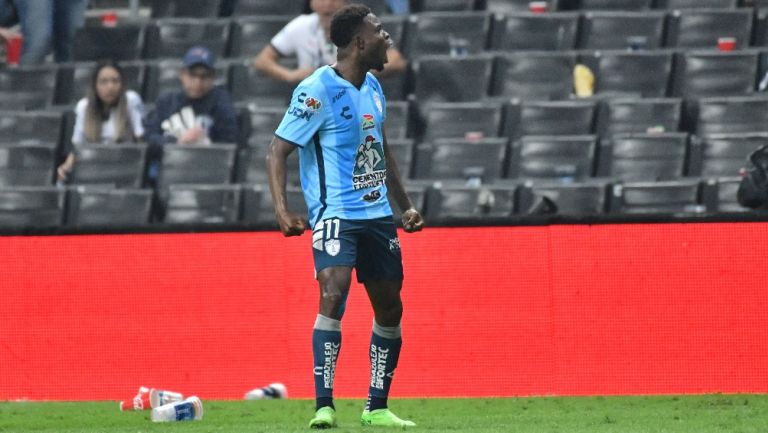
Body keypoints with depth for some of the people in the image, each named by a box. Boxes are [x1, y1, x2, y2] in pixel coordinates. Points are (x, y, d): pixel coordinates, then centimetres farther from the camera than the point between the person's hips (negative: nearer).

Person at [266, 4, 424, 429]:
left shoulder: (373, 87, 11)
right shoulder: (317, 91, -13)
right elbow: (277, 151, -13)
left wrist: (405, 204, 23)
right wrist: (282, 209, -24)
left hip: (378, 214, 8)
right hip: (336, 214, -8)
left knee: (389, 309, 9)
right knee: (333, 297, -23)